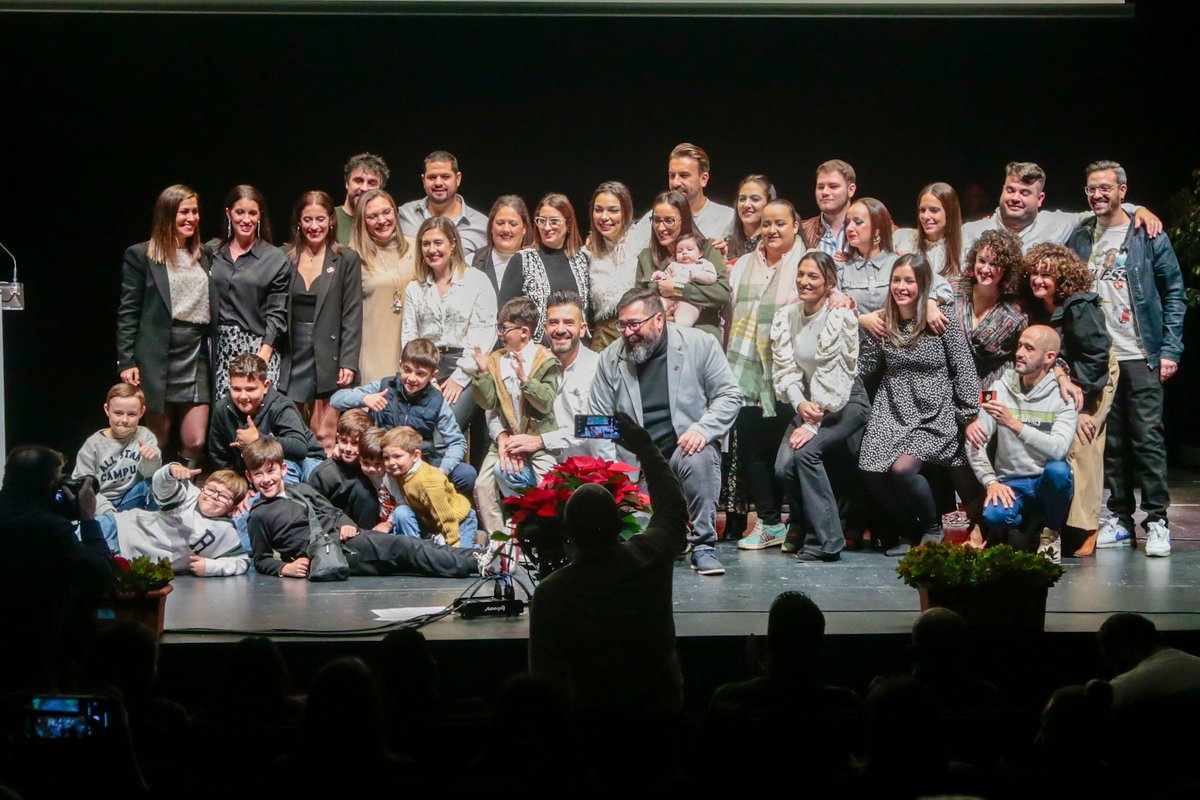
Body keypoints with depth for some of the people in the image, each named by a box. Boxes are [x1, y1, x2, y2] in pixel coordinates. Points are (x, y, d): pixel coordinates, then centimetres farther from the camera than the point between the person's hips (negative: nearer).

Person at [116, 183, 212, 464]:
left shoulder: (205, 256, 14)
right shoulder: (140, 256, 0)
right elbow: (128, 312, -2)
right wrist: (126, 362, -9)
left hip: (196, 356, 4)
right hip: (156, 358, -4)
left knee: (196, 443, -4)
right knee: (157, 444, 2)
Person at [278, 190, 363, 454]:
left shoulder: (346, 260, 1)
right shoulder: (286, 259, 9)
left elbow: (352, 315, -3)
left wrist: (348, 362, -10)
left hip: (329, 358, -3)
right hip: (293, 355, 3)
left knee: (326, 437, -5)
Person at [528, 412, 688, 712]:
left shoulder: (550, 594, -26)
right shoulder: (651, 558, -19)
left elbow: (545, 677, -18)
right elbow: (674, 508, 4)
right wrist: (646, 448, 13)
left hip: (591, 706, -2)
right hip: (662, 700, 2)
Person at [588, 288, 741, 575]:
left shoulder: (699, 344, 1)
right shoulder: (610, 357, 7)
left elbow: (729, 396, 1)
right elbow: (597, 419, 8)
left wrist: (703, 429, -18)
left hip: (686, 447, -2)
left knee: (698, 459, -37)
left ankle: (703, 546, -25)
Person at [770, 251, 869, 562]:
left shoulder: (841, 318, -16)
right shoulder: (785, 317, 0)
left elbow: (836, 376, -19)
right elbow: (784, 368, -2)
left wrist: (813, 424, -22)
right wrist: (800, 404, -20)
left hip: (846, 403, -5)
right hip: (807, 403, 5)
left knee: (805, 452, -28)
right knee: (783, 466, -16)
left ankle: (826, 540, -19)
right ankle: (802, 526, 14)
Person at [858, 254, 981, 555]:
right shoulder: (882, 323, 7)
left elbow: (965, 372, -3)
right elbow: (864, 368, 6)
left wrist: (970, 418, -6)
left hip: (935, 415, -4)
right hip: (892, 413, 5)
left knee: (902, 468, -25)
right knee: (873, 470, -16)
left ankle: (933, 527, 3)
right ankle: (910, 530, 10)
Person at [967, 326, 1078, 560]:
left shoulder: (1063, 395, -7)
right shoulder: (1001, 388, 1)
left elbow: (1058, 448, -24)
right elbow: (975, 443, -4)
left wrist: (1014, 424, -34)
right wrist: (990, 482, -19)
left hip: (1046, 483, 0)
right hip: (1010, 484, 0)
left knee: (1057, 470, -35)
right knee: (993, 515, -33)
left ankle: (1052, 532, -5)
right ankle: (1023, 525, 5)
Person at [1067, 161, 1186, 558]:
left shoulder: (1148, 237, 0)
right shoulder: (1079, 240, 10)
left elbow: (1175, 293, 2)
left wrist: (1169, 350, -5)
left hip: (1141, 357, -3)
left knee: (1148, 439, -5)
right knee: (1110, 442, 6)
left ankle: (1157, 521, -1)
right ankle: (1120, 519, 13)